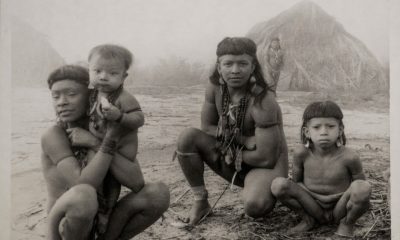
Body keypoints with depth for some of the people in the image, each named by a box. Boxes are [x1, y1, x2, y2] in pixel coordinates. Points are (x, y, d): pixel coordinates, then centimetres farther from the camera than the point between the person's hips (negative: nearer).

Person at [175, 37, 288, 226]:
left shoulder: (262, 102, -28)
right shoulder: (215, 88, -12)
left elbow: (266, 158, -26)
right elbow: (207, 127, -2)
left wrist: (233, 151, -13)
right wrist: (244, 139, -17)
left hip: (265, 166, -5)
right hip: (232, 161, 5)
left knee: (254, 206, -36)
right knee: (187, 138, -16)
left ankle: (267, 194, 4)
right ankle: (200, 201, -1)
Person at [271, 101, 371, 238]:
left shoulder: (349, 157, -20)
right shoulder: (302, 154, -14)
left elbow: (360, 181, -4)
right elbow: (296, 180, 2)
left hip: (339, 209, -1)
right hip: (314, 207, 2)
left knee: (362, 187, -33)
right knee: (278, 185, -22)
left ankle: (347, 224, -2)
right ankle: (308, 219, 3)